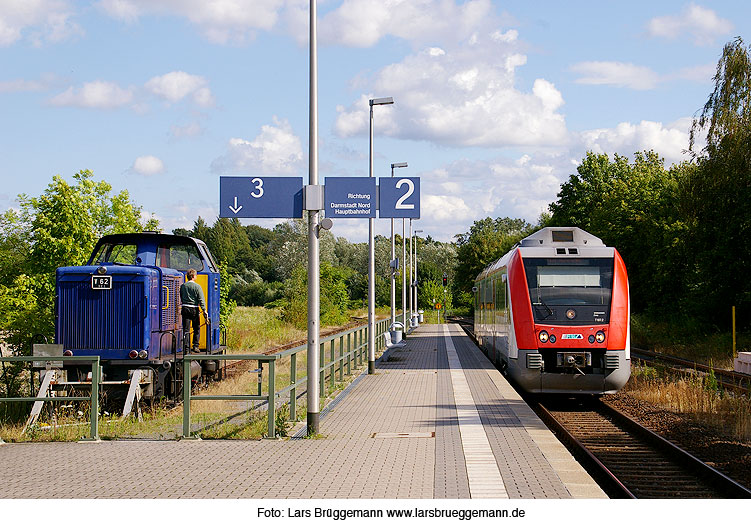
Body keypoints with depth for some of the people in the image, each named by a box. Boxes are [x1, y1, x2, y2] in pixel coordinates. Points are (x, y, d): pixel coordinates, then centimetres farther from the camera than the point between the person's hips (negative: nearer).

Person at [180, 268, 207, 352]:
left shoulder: (183, 286, 6)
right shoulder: (197, 286, -6)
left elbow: (181, 299, 14)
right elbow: (201, 300, -11)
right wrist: (204, 311, -13)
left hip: (185, 309, 2)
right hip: (194, 309, -2)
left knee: (186, 330, 2)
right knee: (197, 329, 14)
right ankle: (195, 346, 12)